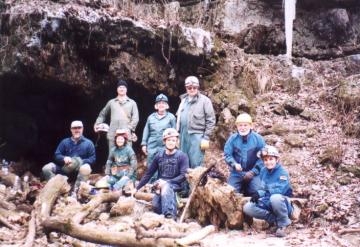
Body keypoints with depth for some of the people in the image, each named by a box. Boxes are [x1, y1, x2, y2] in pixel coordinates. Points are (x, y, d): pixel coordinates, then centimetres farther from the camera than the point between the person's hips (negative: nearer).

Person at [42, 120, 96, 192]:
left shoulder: (88, 143, 5)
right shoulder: (65, 142, 11)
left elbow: (92, 158, -2)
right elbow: (57, 155, 5)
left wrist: (81, 162, -19)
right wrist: (64, 158, -19)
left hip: (80, 169, -3)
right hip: (64, 168, 3)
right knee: (46, 168, -18)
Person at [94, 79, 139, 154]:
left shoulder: (132, 103, 13)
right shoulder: (111, 102, 19)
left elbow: (135, 118, 5)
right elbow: (102, 114, 25)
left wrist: (130, 129, -8)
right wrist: (97, 124, 12)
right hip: (113, 134, 2)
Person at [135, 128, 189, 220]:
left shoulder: (182, 156, -5)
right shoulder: (159, 156, 6)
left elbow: (184, 176, -13)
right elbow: (148, 173, 11)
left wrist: (167, 182, -22)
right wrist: (137, 188, 8)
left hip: (175, 185, -3)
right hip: (161, 185, 3)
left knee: (166, 187, -38)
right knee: (156, 206, -26)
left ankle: (170, 215, -37)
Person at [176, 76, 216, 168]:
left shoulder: (204, 100, -3)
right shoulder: (183, 100, 15)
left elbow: (210, 121, -6)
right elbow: (179, 118, 16)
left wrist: (206, 138, -10)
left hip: (197, 136, -6)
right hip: (183, 136, 6)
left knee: (196, 164, -6)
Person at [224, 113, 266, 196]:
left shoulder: (258, 139, -8)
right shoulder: (232, 138, -6)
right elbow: (227, 154, -4)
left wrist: (253, 171, -13)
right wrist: (234, 164, -23)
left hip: (253, 173, -1)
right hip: (236, 173, 1)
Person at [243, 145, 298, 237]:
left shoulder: (282, 172, -16)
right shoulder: (263, 171, 3)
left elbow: (279, 191, -28)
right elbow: (261, 188, 8)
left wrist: (260, 193, -30)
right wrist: (257, 194, -13)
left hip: (282, 202, -6)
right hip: (267, 203, 6)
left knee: (275, 198, -41)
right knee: (247, 208, -14)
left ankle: (283, 224, -15)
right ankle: (274, 219, -5)